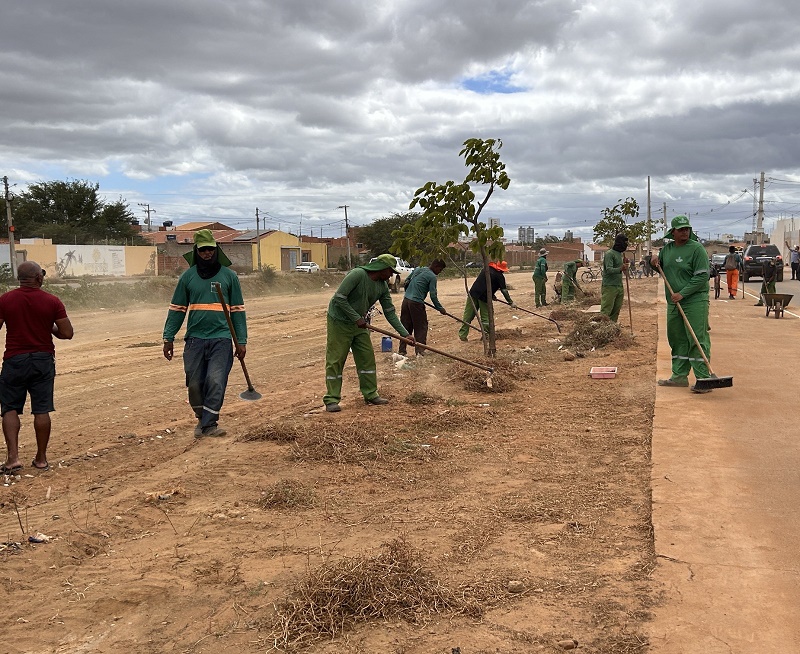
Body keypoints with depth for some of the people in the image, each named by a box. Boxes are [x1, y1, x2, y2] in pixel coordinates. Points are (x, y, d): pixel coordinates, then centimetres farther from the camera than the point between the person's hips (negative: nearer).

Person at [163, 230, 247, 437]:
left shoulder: (229, 276, 4)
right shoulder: (188, 276, 7)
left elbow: (237, 310, 6)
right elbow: (177, 309, 11)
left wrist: (241, 341, 2)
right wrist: (168, 337, 5)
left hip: (221, 338, -2)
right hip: (195, 339, 2)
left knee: (216, 381, -12)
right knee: (195, 384, 5)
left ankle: (209, 423, -3)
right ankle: (202, 419, 26)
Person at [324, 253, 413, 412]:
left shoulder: (383, 286, -2)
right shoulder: (357, 274, -24)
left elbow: (390, 312, 3)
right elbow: (339, 298, -26)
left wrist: (405, 334, -4)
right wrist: (357, 318, -24)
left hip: (359, 324, 7)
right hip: (339, 322, -7)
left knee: (367, 358, 7)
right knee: (335, 361, -4)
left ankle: (371, 394, 18)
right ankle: (331, 400, 1)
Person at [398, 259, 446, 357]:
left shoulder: (417, 269, 15)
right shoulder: (432, 277, -6)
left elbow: (406, 282, 22)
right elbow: (433, 295, -9)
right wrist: (440, 308, 0)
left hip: (406, 300, 7)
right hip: (416, 303, -7)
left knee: (405, 327, 12)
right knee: (421, 327, 4)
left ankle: (402, 350, 14)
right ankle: (419, 351, -1)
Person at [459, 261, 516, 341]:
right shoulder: (499, 276, -1)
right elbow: (504, 290, -1)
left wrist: (491, 295, 23)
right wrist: (511, 302, 5)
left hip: (474, 293, 5)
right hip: (484, 297, -5)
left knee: (468, 315, 7)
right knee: (485, 317, 7)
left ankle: (463, 334, 5)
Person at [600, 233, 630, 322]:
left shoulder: (620, 254, 18)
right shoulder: (609, 254, -9)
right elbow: (609, 269, -20)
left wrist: (625, 265, 3)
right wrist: (620, 269, -36)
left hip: (619, 287, 8)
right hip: (609, 287, -8)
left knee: (616, 311, 7)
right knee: (605, 312, -10)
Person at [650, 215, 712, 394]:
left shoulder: (697, 249, -9)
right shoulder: (667, 248, 12)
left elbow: (702, 277, -14)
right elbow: (661, 270, 28)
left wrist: (682, 294, -19)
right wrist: (654, 261, 5)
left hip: (694, 301, -7)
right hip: (673, 303, 7)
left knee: (698, 340, -9)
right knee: (677, 340, 12)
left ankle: (704, 379, -8)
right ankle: (679, 376, 21)